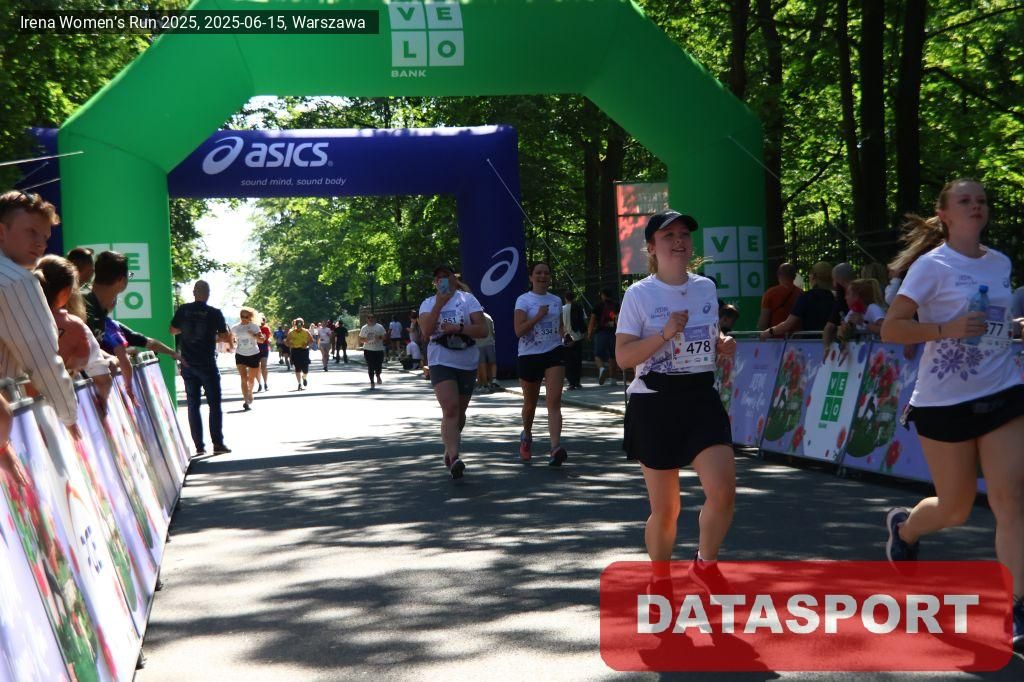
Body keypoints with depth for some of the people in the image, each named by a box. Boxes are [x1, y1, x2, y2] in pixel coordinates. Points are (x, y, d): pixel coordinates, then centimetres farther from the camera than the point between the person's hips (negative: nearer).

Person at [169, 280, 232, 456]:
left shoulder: (183, 310, 0)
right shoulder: (215, 313, -9)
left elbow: (172, 330, 14)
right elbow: (226, 337, -8)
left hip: (187, 364, 3)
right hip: (207, 364, -3)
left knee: (193, 405, 7)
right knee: (214, 404, 3)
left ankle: (199, 446, 4)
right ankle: (218, 444, -2)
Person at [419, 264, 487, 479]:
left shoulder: (468, 299, 2)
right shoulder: (428, 304, 5)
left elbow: (482, 330, -6)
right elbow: (426, 331, -13)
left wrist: (458, 328, -20)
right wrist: (440, 303, -17)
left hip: (468, 363, 2)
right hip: (441, 362, -2)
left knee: (460, 411, 14)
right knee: (450, 409, -20)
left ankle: (450, 450, 36)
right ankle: (454, 458, -27)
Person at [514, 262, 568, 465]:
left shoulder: (556, 301, 10)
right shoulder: (524, 300, -3)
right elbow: (519, 330, -14)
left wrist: (564, 334, 10)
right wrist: (538, 316, -19)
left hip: (554, 353, 2)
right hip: (529, 355, -2)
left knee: (554, 401, -15)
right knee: (530, 403, 13)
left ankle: (556, 448, -25)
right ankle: (526, 436, 43)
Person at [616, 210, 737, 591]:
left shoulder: (707, 288, 9)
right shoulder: (639, 294, -5)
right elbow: (623, 356, -10)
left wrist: (723, 345, 1)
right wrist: (665, 335, -22)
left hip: (702, 399, 4)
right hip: (654, 404, -3)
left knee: (723, 490, -14)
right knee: (665, 508, 3)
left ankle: (704, 564, 12)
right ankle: (660, 581, 27)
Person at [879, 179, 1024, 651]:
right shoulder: (932, 265, -9)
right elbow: (890, 330, -15)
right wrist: (946, 329, -26)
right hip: (945, 401, -4)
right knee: (955, 510, 6)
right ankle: (904, 527, 41)